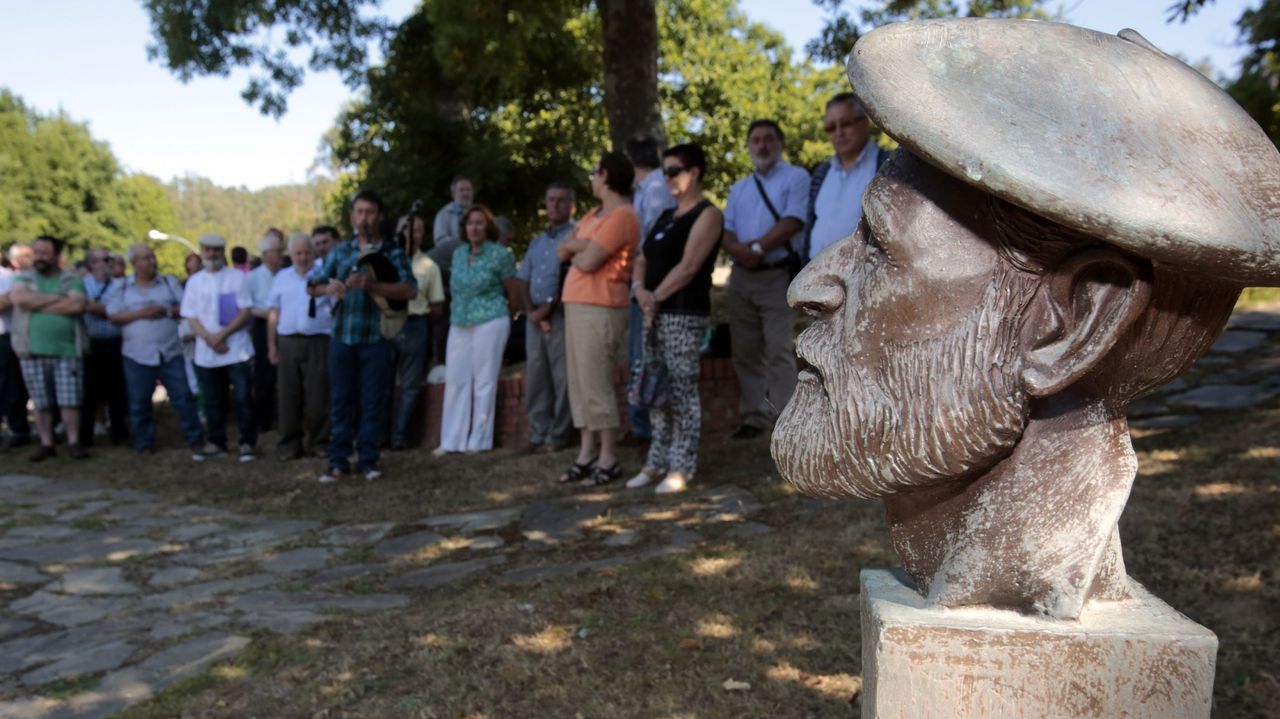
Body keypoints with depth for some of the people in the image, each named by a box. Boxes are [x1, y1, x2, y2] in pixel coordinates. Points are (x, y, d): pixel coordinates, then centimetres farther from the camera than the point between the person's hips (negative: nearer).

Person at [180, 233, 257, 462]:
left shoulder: (237, 277, 1)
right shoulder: (194, 281, 11)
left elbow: (245, 311, -5)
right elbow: (191, 317, 6)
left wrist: (222, 334, -14)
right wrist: (209, 338, -10)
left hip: (237, 349, -3)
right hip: (206, 352, 3)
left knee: (243, 397, -4)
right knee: (213, 401, 10)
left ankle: (247, 442, 5)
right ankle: (216, 443, 20)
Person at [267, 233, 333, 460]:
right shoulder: (281, 278, 15)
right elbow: (273, 314, 14)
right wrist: (271, 345, 10)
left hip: (318, 342, -3)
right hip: (287, 343, 3)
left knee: (318, 396, -2)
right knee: (289, 396, 4)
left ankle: (319, 442, 8)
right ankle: (290, 444, 12)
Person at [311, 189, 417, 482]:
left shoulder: (392, 253, 3)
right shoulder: (340, 251, 11)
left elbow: (410, 289, -11)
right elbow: (312, 286, 9)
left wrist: (372, 285, -24)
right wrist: (327, 287, -15)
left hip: (376, 338, -2)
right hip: (342, 337, 2)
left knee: (374, 402, 3)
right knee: (341, 399, 5)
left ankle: (367, 460, 14)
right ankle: (338, 461, 12)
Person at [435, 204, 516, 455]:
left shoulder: (500, 254, -5)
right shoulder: (459, 253, 12)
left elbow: (512, 292, 4)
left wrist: (502, 315, 14)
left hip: (490, 323, -6)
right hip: (459, 324, 6)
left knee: (484, 381, -2)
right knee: (455, 381, 4)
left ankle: (479, 441, 6)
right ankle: (452, 441, 11)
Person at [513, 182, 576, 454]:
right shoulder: (537, 241, 20)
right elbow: (522, 280, 17)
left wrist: (548, 307, -13)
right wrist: (530, 310, 0)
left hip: (561, 315, -7)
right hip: (535, 316, 7)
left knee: (562, 379, -6)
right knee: (535, 377, 7)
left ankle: (558, 436, -3)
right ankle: (539, 434, 12)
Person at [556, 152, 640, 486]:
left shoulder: (621, 215, -11)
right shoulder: (594, 214, 21)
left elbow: (587, 262, -18)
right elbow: (562, 250, 14)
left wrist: (576, 250, 4)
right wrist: (582, 245, -5)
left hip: (599, 308, -10)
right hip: (577, 305, 10)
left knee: (596, 386, -8)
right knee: (579, 384, 9)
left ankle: (609, 460, -1)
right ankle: (587, 455, 14)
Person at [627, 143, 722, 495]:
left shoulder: (707, 214, -4)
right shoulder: (666, 216, 20)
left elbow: (688, 267, -14)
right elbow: (643, 259, 16)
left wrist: (656, 298, -11)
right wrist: (640, 290, -4)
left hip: (685, 314, -8)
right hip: (655, 314, 8)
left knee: (682, 392, -6)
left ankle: (681, 468, -1)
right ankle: (658, 461, 17)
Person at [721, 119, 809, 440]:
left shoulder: (796, 177, 3)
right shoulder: (739, 188, 20)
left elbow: (793, 221, -12)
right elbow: (725, 232, 9)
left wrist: (758, 248, -15)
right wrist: (739, 250, -12)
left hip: (778, 275, -6)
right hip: (741, 277, 6)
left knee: (779, 351, -8)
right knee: (745, 351, 6)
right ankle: (754, 416, 13)